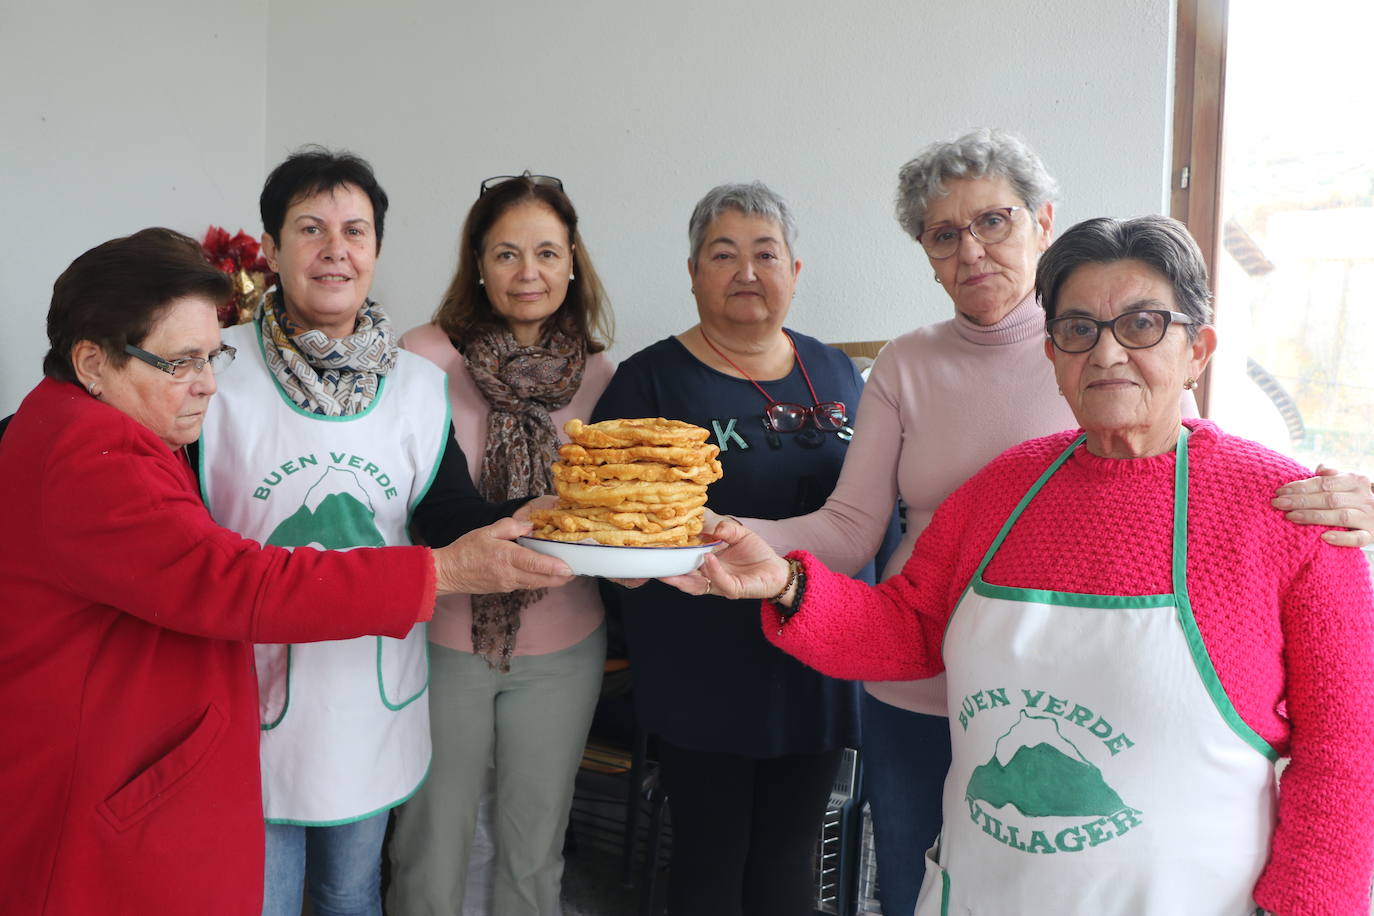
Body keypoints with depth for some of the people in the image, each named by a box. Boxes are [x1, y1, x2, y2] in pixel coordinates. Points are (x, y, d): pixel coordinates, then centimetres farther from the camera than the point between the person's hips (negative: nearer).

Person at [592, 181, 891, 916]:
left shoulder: (835, 372, 7)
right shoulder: (651, 378, -5)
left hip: (820, 671, 4)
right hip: (704, 678, -4)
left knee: (788, 855, 17)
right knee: (711, 857, 10)